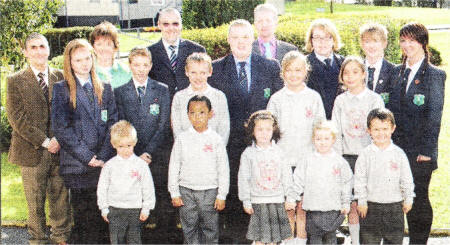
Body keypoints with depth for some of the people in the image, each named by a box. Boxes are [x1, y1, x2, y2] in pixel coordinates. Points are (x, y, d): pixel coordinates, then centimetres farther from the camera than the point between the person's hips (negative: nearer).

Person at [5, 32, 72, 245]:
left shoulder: (60, 78, 8)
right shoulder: (16, 81, 0)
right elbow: (16, 117, -7)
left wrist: (59, 139, -7)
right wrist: (44, 141, -12)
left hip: (59, 150, 2)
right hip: (32, 151, -2)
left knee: (61, 198, 7)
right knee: (35, 202, 6)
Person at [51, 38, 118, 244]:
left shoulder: (104, 89, 13)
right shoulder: (61, 90, 2)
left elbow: (112, 124, 8)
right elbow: (60, 128, -5)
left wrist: (103, 156, -5)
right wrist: (87, 156, -10)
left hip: (103, 163, 3)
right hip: (76, 165, -2)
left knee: (103, 217, 3)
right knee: (82, 216, 1)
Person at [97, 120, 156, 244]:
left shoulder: (141, 164, -1)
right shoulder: (109, 165, 1)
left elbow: (148, 188, 3)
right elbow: (102, 188, 7)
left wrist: (146, 208, 2)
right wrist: (104, 209, 6)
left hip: (135, 209, 0)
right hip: (115, 210, 0)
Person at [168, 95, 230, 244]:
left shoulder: (216, 140, -3)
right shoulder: (182, 139, 0)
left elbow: (223, 169, -1)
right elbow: (174, 167, 4)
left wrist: (221, 195, -3)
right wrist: (175, 193, 1)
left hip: (210, 191, -1)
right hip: (187, 191, 1)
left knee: (210, 228, 7)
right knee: (189, 229, 9)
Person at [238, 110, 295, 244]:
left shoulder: (278, 152, 4)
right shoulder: (248, 153, -3)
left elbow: (286, 176, 8)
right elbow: (243, 179, -1)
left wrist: (290, 198, 6)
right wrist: (246, 202, -3)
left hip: (277, 200, 2)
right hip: (258, 201, -2)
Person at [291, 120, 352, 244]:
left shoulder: (340, 161, 1)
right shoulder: (307, 161, 0)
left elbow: (347, 183, 6)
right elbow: (298, 181, 5)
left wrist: (345, 203, 6)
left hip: (333, 208, 0)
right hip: (313, 209, 0)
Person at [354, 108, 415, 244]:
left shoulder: (399, 154, -1)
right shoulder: (365, 154, -5)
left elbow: (406, 179, 5)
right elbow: (360, 179, -3)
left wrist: (408, 199, 5)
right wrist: (361, 201, -5)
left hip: (394, 204, 1)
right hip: (371, 205, -1)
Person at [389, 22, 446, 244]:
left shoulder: (435, 74, -4)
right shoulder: (397, 72, 11)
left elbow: (434, 116, -8)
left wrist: (427, 150, -12)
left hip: (420, 150, -4)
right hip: (398, 147, 4)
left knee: (419, 198, 3)